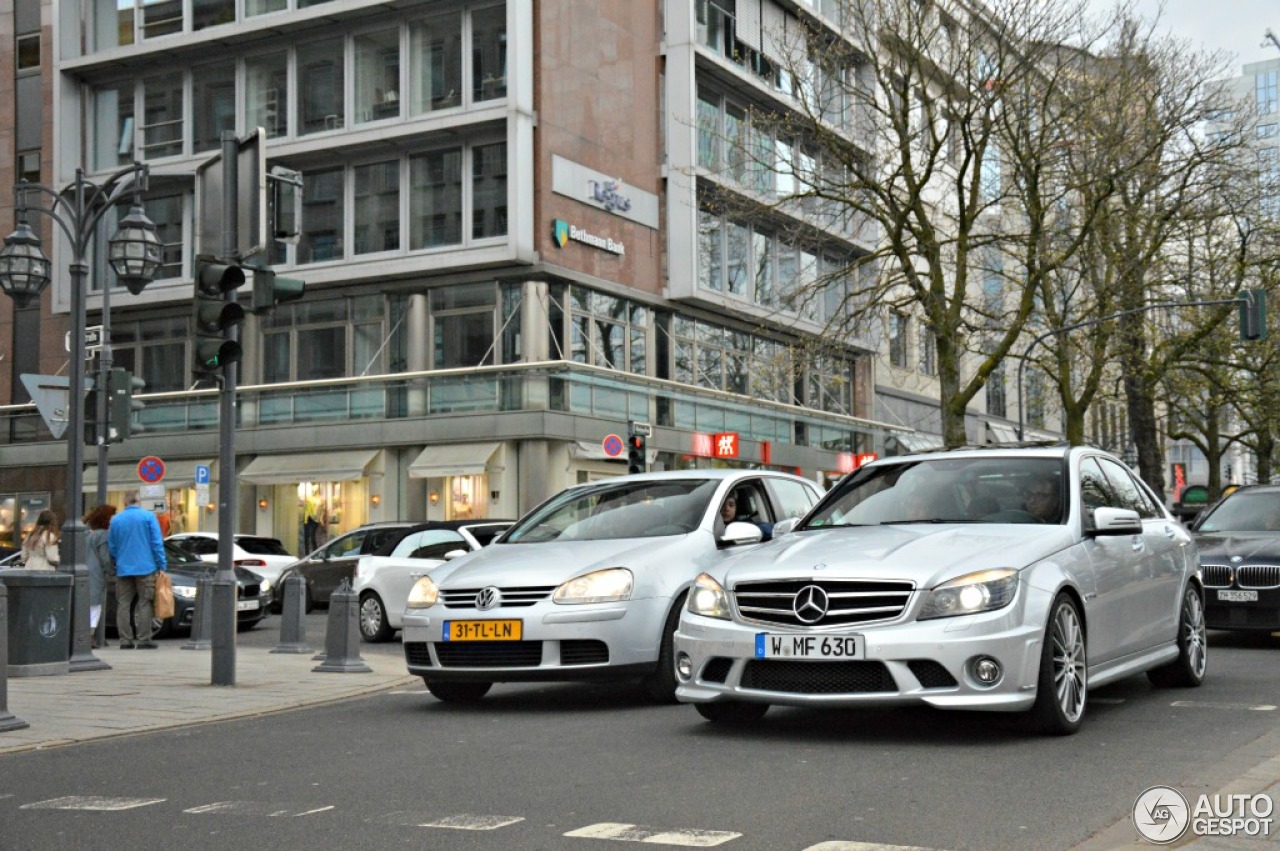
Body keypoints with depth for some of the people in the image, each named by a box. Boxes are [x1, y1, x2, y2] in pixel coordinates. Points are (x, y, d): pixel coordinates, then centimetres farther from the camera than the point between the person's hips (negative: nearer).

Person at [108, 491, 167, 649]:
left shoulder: (115, 520, 7)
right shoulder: (148, 517, -3)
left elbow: (111, 547, 13)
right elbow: (157, 543, -7)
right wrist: (161, 566, -2)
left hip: (123, 569, 3)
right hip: (145, 568, -3)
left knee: (123, 605, 7)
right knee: (145, 604, 1)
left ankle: (126, 641, 4)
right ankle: (144, 640, -3)